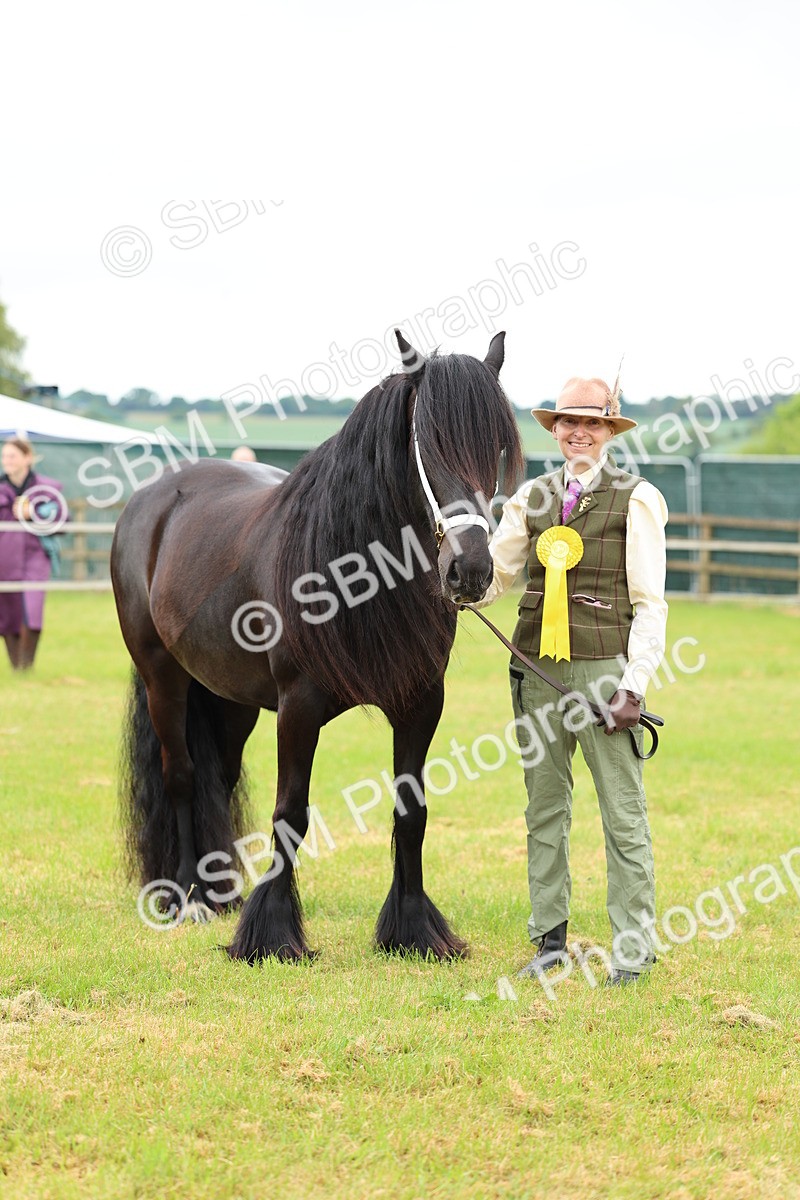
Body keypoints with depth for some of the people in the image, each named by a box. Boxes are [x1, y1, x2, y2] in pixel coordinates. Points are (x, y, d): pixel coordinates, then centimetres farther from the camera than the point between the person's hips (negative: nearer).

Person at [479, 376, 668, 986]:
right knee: (545, 809, 10)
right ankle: (551, 938, 18)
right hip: (537, 668, 5)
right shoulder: (532, 497, 11)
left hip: (601, 669, -4)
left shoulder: (636, 500, -1)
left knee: (624, 812, -2)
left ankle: (633, 948, 3)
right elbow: (493, 576, 12)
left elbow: (649, 604, -3)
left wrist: (634, 685, -11)